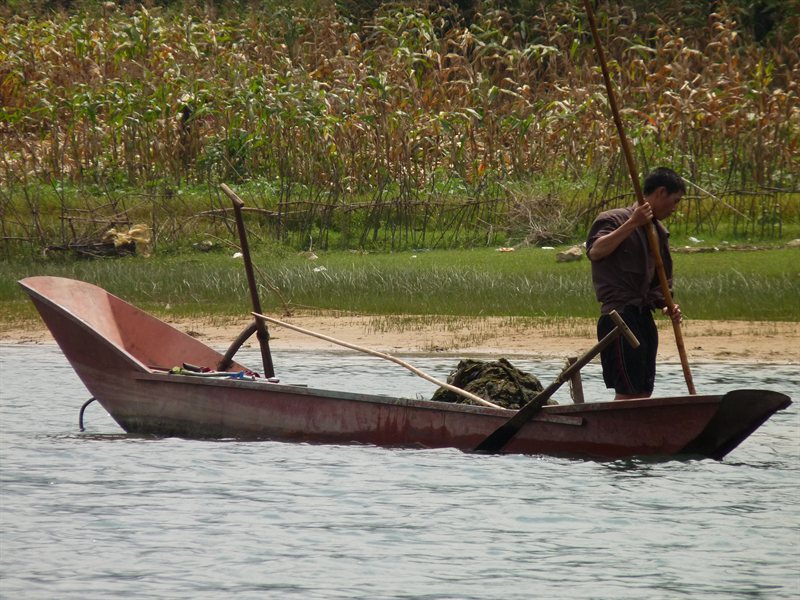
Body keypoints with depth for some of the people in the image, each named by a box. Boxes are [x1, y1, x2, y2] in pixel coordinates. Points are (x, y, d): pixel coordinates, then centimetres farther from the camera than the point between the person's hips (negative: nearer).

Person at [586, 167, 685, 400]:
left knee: (643, 393, 7)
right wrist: (632, 224, -27)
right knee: (628, 392, -13)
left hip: (644, 317, 9)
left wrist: (666, 306, 7)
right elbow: (595, 251, -25)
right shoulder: (615, 219, -6)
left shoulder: (658, 232, 20)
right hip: (619, 315, -9)